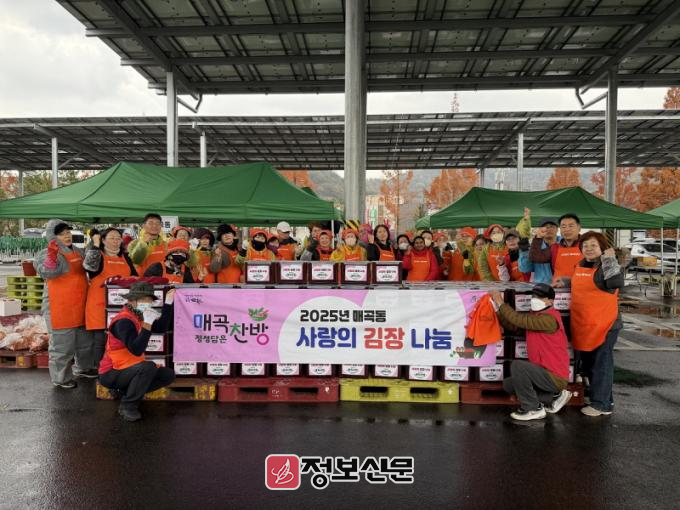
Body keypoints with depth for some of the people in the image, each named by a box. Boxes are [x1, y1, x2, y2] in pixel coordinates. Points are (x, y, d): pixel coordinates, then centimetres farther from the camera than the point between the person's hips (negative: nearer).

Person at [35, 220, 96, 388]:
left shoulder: (78, 252, 11)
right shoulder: (47, 254, -10)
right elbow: (47, 273, -28)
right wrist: (52, 254, -44)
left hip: (81, 307, 8)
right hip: (60, 309, -7)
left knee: (85, 341, 20)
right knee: (62, 345, 0)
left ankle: (82, 368, 39)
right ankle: (61, 378, 15)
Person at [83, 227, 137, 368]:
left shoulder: (125, 258, 16)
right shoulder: (98, 255, 1)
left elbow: (135, 277, 20)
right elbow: (90, 265, -22)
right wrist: (95, 244, -17)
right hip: (100, 305, -5)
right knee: (100, 340, -2)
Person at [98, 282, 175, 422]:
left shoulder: (138, 316, 4)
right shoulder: (124, 321, -23)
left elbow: (162, 328, 6)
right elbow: (137, 350, -33)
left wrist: (168, 303, 2)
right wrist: (148, 323, -36)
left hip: (128, 368, 9)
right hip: (111, 373, -9)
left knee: (168, 375, 3)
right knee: (148, 367, -34)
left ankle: (124, 391, 9)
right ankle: (128, 406, -13)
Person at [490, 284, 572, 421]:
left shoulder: (549, 318, -21)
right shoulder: (534, 315, 8)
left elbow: (519, 320, -29)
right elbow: (512, 326, 3)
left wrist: (501, 302, -21)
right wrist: (497, 308, -9)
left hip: (555, 377, -10)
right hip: (545, 372, 10)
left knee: (517, 366, -27)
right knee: (508, 385, 13)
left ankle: (533, 409, -9)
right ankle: (554, 396, 15)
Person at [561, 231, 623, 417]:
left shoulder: (606, 267, -12)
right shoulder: (581, 266, 12)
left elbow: (617, 282, -31)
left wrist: (609, 259, -27)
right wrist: (565, 282, 14)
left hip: (604, 324, -9)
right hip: (583, 324, 9)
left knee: (601, 364, 2)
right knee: (588, 363, 18)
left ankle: (601, 404, 13)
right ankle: (604, 398, 34)